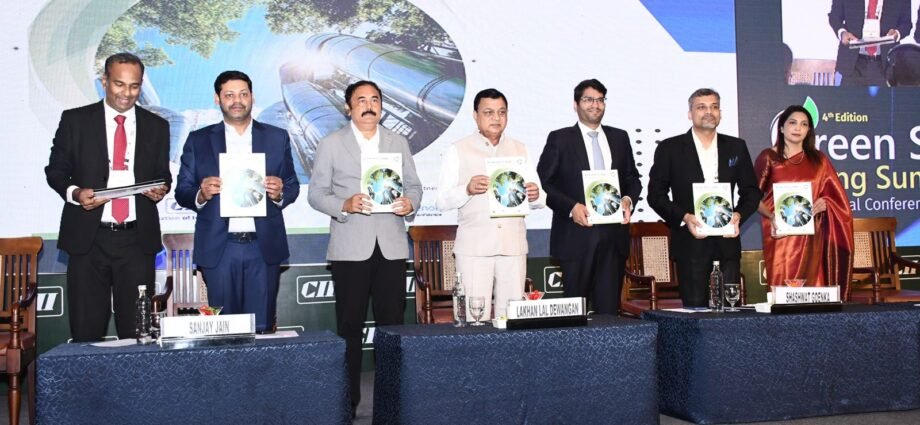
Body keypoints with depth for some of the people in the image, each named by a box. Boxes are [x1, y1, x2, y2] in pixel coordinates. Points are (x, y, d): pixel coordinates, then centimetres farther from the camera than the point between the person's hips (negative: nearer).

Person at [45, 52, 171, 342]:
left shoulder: (157, 127, 10)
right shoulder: (74, 120, 5)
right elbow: (55, 170, 8)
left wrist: (161, 189, -8)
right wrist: (74, 193, -13)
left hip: (137, 240, 1)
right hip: (87, 238, -1)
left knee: (137, 330, 2)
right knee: (86, 332, 2)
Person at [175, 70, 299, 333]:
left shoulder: (277, 138, 9)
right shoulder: (198, 140, 7)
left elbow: (292, 187, 10)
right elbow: (182, 192, 6)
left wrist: (279, 193, -12)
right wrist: (201, 194, -15)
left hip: (264, 247, 0)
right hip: (218, 249, 0)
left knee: (262, 329, 3)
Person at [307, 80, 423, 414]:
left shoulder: (399, 143, 13)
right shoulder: (331, 145, 5)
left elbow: (413, 185, 12)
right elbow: (316, 193, 1)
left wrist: (410, 203, -10)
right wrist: (344, 205, -17)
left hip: (391, 246, 2)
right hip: (350, 247, -2)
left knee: (393, 323, 3)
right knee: (350, 325, 3)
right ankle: (348, 399, 11)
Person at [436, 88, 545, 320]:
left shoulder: (519, 149, 17)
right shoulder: (457, 151, 6)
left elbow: (539, 199, 14)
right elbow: (442, 201, -1)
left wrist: (535, 196, -10)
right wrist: (467, 189, -19)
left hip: (513, 245, 3)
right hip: (473, 246, -3)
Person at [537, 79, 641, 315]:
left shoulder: (619, 138, 15)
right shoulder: (559, 139, 3)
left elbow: (633, 179, 20)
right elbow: (542, 183, -2)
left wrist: (628, 200, -2)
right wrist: (572, 207, -15)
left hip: (613, 235, 4)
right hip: (575, 237, -3)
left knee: (609, 309, 4)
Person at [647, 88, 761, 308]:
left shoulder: (736, 147, 12)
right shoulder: (670, 149, 3)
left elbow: (751, 191, 15)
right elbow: (656, 194, 0)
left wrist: (739, 215, -5)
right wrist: (684, 217, -13)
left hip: (727, 239, 3)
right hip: (690, 241, -2)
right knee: (695, 308, -1)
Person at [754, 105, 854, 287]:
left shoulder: (818, 160, 13)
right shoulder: (768, 157, 3)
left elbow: (836, 197, 14)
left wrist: (824, 203, -8)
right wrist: (771, 215, -16)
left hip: (812, 236, 3)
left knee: (813, 288, 1)